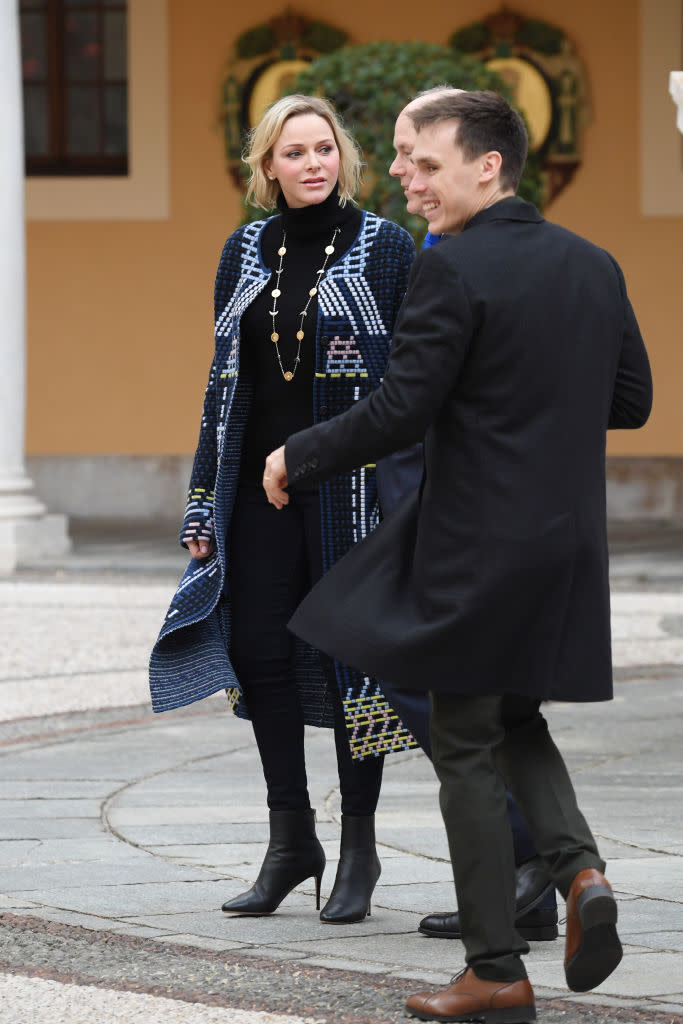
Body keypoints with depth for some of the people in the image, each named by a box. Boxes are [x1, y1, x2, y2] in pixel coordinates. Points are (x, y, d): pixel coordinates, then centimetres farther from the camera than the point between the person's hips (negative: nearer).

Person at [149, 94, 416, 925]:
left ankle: (358, 846, 10)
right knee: (257, 649, 2)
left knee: (350, 653, 0)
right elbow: (223, 379, 14)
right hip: (261, 483, 4)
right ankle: (291, 839, 14)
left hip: (351, 483, -4)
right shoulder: (245, 251, 10)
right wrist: (203, 503, 10)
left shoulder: (385, 247, -1)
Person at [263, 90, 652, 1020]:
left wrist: (297, 457, -4)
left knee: (469, 750, 3)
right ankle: (578, 868, -2)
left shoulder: (454, 270, -15)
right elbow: (633, 401, 11)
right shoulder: (594, 265, 7)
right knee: (518, 719, 23)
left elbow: (399, 412, -18)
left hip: (477, 547, -7)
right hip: (571, 542, 7)